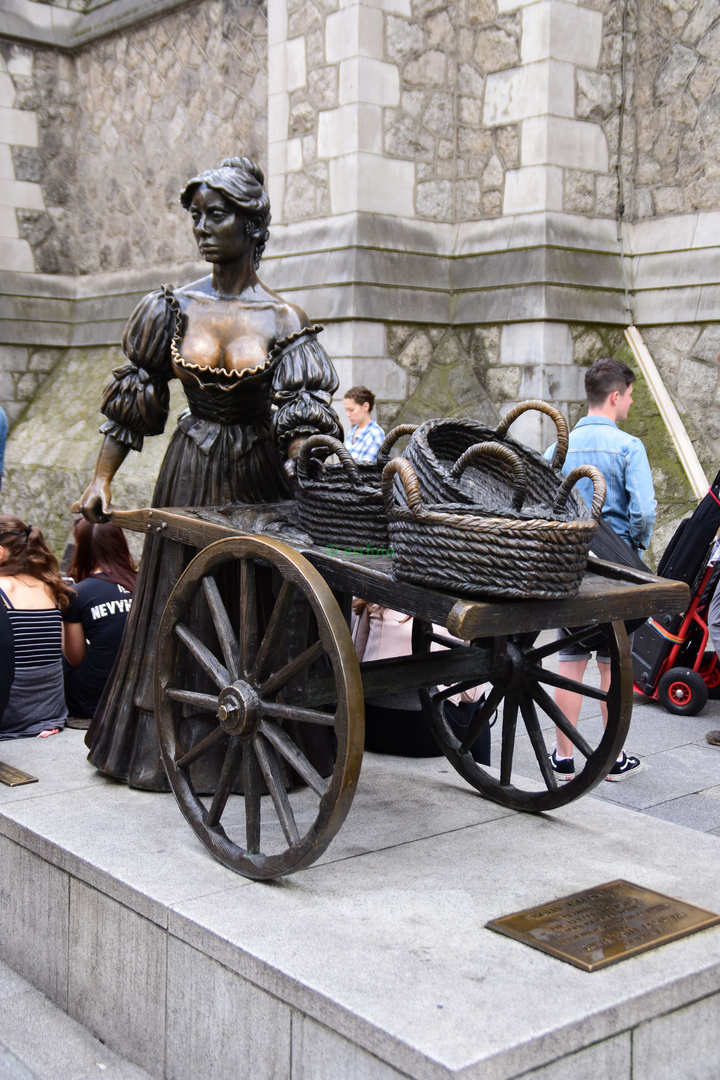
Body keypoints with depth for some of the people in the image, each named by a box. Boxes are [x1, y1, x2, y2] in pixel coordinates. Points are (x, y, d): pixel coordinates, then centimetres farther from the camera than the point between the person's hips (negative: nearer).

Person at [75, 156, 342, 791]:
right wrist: (102, 480, -2)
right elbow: (132, 398, 4)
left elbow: (301, 415, -10)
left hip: (258, 475, -1)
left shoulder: (283, 320, -4)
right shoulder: (174, 307, 1)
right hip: (190, 474, 1)